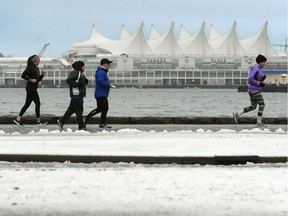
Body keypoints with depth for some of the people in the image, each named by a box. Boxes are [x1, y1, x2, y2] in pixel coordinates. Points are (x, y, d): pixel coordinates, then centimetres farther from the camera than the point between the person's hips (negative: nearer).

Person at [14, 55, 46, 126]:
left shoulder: (37, 68, 14)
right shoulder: (30, 68, -12)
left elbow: (38, 79, 18)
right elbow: (23, 75, -16)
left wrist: (42, 74, 2)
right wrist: (30, 80, -21)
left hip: (33, 88, 9)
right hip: (31, 88, -9)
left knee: (27, 104, 8)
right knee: (37, 103, -4)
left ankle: (18, 119, 9)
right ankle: (38, 120, 4)